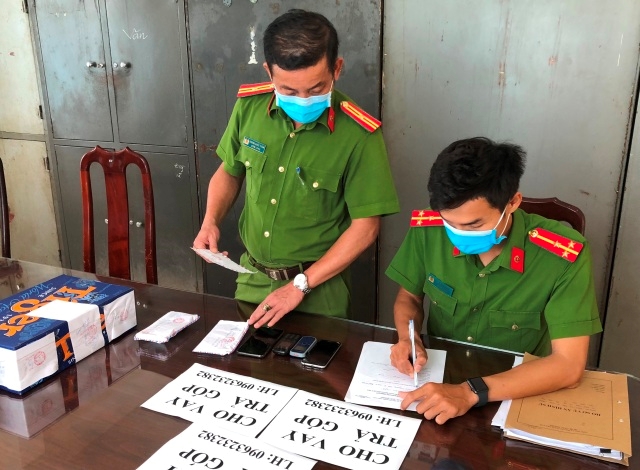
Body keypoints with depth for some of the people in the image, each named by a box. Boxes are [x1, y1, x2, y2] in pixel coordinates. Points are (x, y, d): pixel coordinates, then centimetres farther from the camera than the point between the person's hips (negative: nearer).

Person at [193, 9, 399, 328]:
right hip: (252, 275, 4)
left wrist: (301, 285, -17)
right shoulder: (250, 106, -9)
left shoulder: (358, 134, -21)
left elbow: (365, 226, -16)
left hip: (319, 286, -4)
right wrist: (211, 223, -9)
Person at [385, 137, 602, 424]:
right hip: (437, 377, 2)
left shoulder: (563, 256, -20)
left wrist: (471, 392, -30)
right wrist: (408, 338, -16)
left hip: (517, 396, -2)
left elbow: (568, 366, -20)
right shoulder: (428, 230, -13)